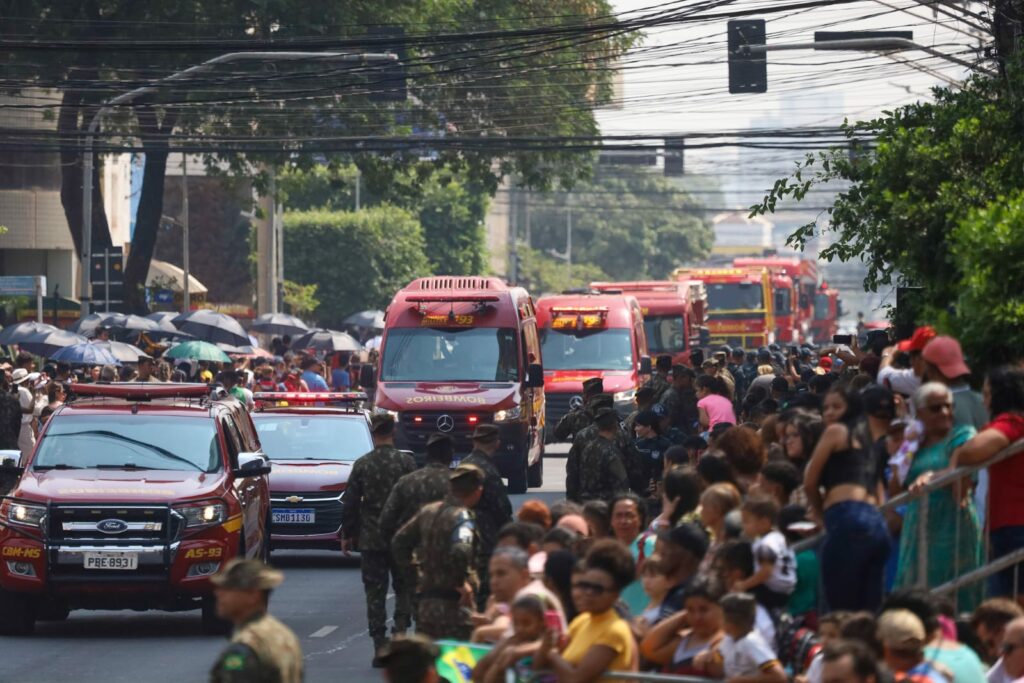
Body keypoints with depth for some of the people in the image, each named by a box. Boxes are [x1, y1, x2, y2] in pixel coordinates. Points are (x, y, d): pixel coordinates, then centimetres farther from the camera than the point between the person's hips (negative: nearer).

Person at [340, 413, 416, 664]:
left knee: (374, 592, 5)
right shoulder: (406, 462, -6)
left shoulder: (362, 465, -2)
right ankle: (400, 629, -5)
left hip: (370, 539, 0)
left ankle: (380, 647, 1)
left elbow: (350, 503, 0)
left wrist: (348, 534, 10)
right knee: (403, 587, 14)